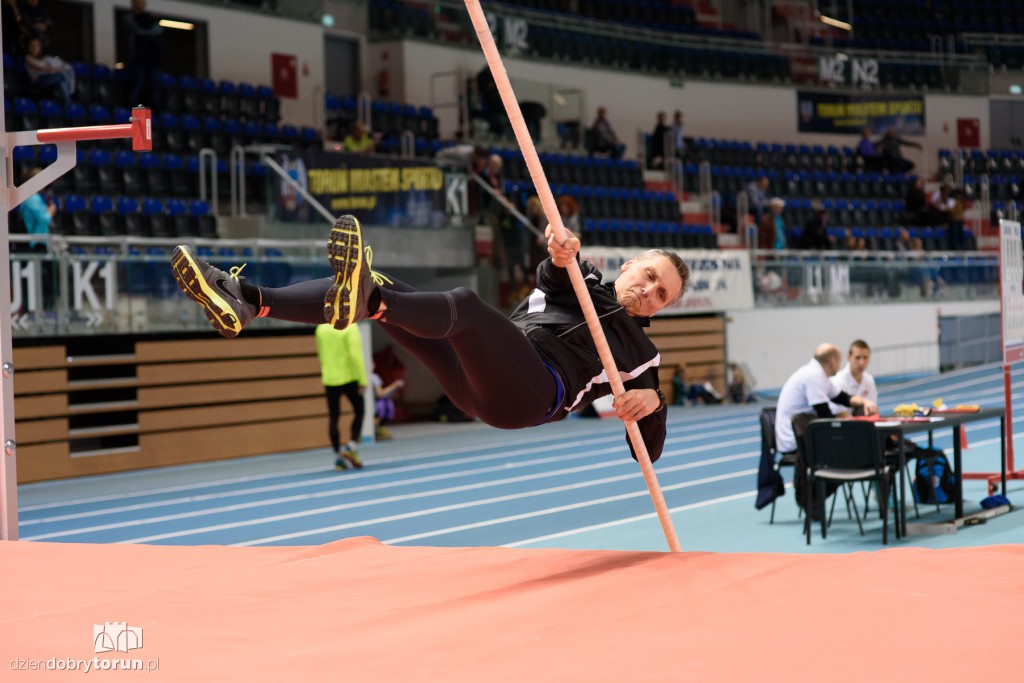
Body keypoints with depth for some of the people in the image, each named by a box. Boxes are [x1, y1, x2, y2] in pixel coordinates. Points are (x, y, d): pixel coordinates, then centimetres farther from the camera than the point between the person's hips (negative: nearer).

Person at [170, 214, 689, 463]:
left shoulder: (641, 355, 26)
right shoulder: (584, 281, 31)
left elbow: (648, 450, 21)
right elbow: (554, 278, 4)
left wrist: (652, 403, -4)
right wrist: (560, 257, -23)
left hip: (534, 393, -4)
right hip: (476, 385, 4)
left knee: (464, 303, -33)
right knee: (381, 292, -14)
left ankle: (365, 299, -62)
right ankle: (245, 300, -27)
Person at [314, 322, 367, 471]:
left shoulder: (321, 329, 7)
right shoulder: (350, 327, -9)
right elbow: (356, 355, -16)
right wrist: (363, 380, -15)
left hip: (329, 380, 4)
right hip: (349, 379, -4)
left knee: (333, 418, 7)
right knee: (359, 412, 12)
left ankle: (338, 456, 4)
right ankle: (351, 447, -2)